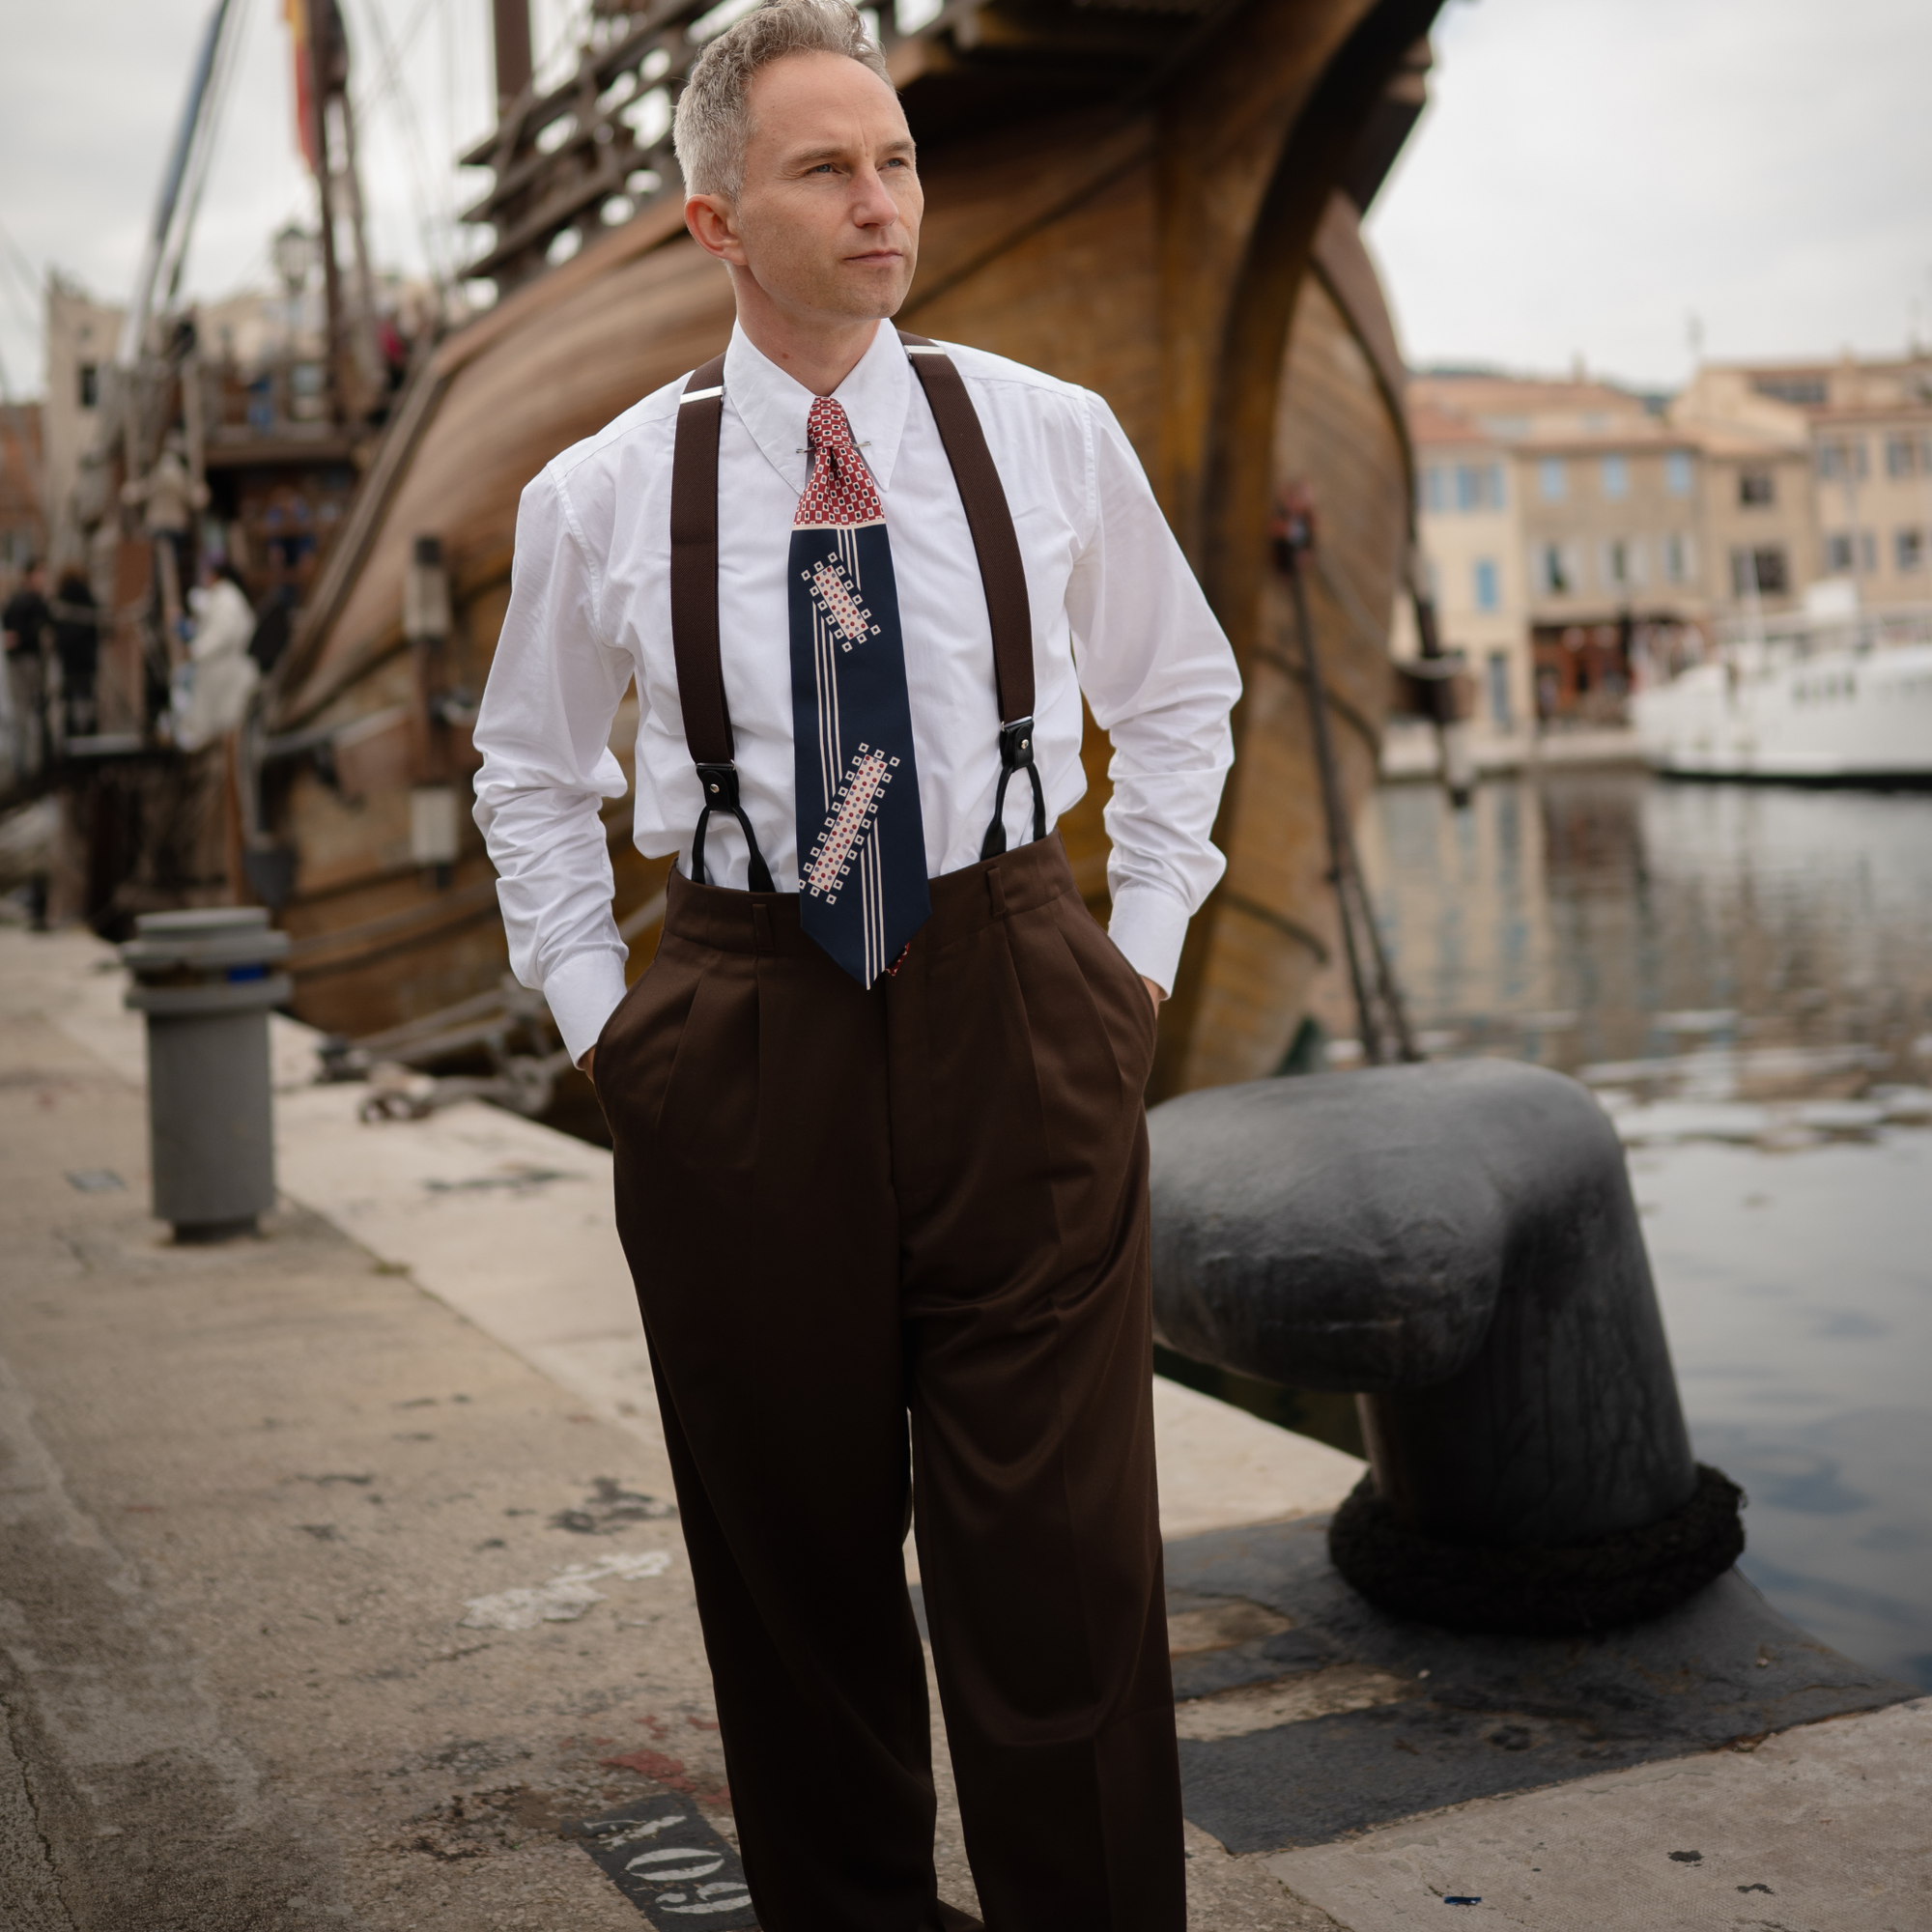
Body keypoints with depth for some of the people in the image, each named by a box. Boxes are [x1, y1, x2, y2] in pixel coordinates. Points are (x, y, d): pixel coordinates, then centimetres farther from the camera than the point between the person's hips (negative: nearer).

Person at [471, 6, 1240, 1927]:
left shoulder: (1051, 437, 3)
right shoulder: (601, 495, 2)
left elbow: (1180, 690, 17)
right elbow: (527, 773, 17)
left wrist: (1143, 943, 9)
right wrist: (593, 1011, 9)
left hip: (1019, 1027, 0)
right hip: (741, 1046, 0)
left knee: (1061, 1550, 0)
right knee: (794, 1556, 10)